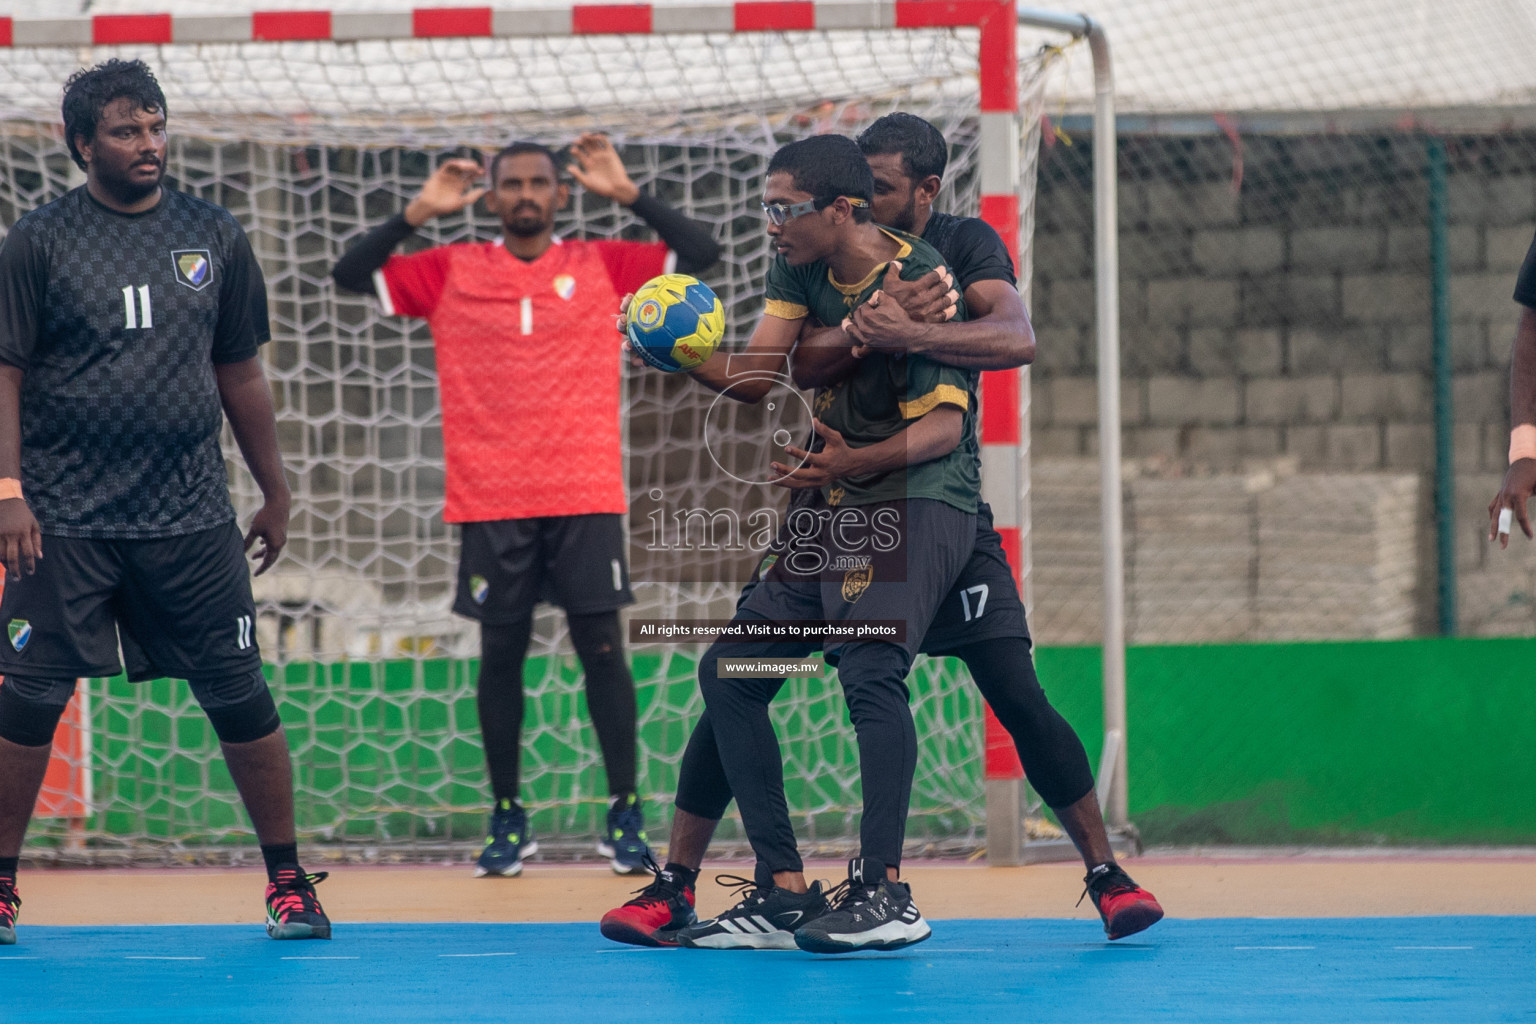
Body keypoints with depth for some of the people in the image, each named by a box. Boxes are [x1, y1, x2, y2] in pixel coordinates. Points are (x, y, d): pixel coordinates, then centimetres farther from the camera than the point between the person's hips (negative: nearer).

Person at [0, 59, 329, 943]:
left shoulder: (213, 236, 8)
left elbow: (241, 373, 15)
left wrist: (276, 494, 15)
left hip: (192, 516, 2)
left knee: (240, 697, 3)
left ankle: (289, 879, 13)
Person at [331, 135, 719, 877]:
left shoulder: (601, 266, 6)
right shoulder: (451, 272, 6)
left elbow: (699, 252, 1)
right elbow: (351, 275, 2)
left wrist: (626, 194, -8)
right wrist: (419, 212, -8)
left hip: (585, 496, 0)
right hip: (491, 502, 1)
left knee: (601, 648, -3)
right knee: (500, 654, 4)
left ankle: (625, 816, 3)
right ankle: (507, 820, 13)